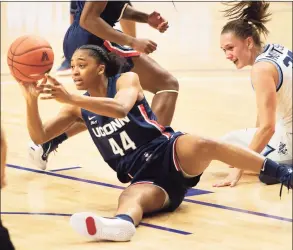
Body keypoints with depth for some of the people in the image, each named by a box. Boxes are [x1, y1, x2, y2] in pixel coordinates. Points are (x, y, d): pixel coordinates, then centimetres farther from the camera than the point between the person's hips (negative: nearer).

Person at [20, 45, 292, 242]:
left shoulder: (126, 80, -1)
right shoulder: (80, 107, 14)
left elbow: (120, 108, -25)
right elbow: (39, 137, 5)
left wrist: (70, 98, -33)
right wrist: (31, 99, -14)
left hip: (167, 154, -3)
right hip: (143, 179, 3)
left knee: (200, 145, -38)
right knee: (130, 196, -36)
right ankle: (121, 223, -74)